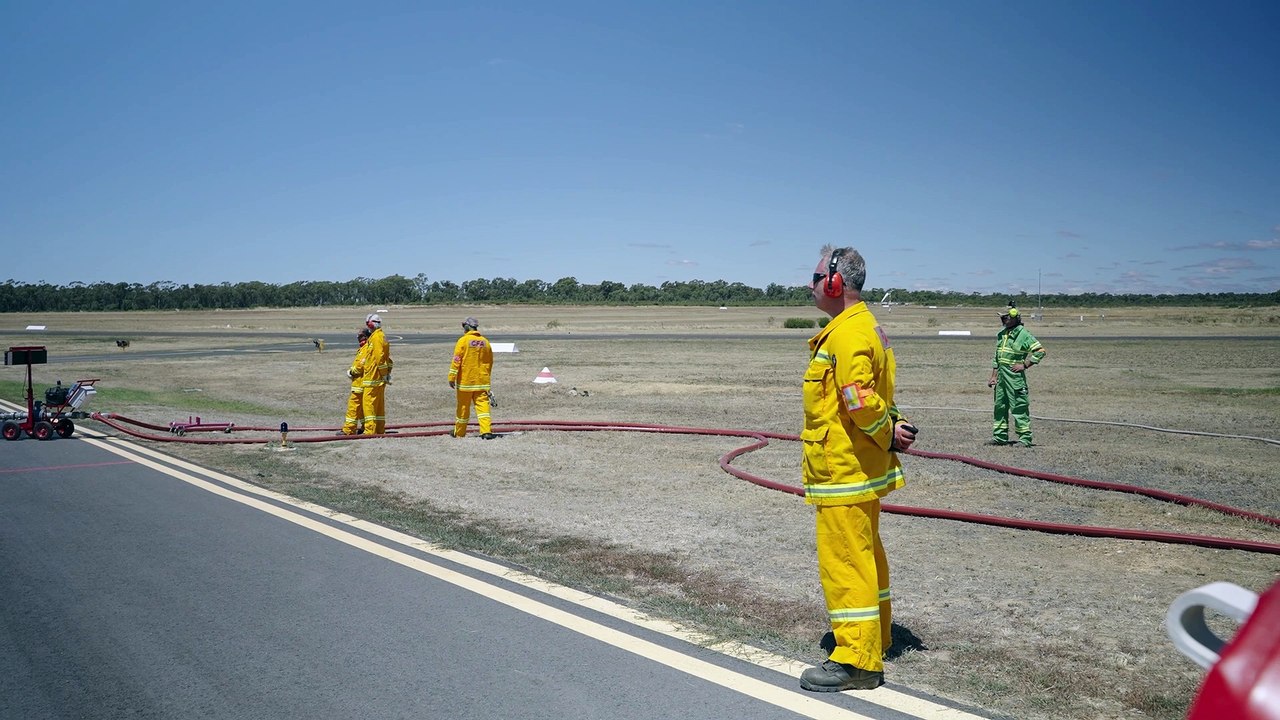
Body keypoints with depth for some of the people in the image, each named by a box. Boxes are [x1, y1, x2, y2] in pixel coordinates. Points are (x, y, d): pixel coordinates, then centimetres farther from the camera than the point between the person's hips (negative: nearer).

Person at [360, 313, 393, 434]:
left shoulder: (376, 337, -14)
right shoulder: (382, 336, 17)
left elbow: (379, 357, -20)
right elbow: (387, 357, 20)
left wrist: (383, 373, -16)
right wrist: (387, 374, 18)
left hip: (373, 378, -10)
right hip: (380, 378, 10)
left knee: (368, 402, -9)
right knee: (379, 403, 13)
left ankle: (370, 431, -11)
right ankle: (380, 430, 17)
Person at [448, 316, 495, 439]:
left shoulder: (463, 341, -8)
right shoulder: (485, 341, 7)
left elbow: (456, 360, -11)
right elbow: (490, 362, 14)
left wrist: (452, 377, -7)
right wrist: (487, 377, 26)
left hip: (465, 381, -3)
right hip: (482, 381, 3)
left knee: (463, 407, 8)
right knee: (483, 405, -1)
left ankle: (459, 433, 20)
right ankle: (486, 431, -14)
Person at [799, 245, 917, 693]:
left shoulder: (847, 334, -20)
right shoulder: (866, 326, 14)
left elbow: (862, 402, -28)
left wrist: (887, 433, -12)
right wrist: (891, 427, -2)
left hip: (844, 470, -11)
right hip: (862, 469, 11)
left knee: (844, 559, -4)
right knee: (865, 552, 20)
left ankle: (857, 660, 3)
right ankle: (872, 635, 35)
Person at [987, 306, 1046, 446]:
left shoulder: (1023, 334, -9)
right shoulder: (1001, 334, 15)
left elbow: (1040, 351, -12)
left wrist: (1024, 365, -13)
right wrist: (993, 376, 17)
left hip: (1015, 376, -8)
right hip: (1001, 376, 8)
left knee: (1019, 407, -6)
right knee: (1000, 406, 11)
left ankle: (1025, 437, -1)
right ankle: (1000, 436, 19)